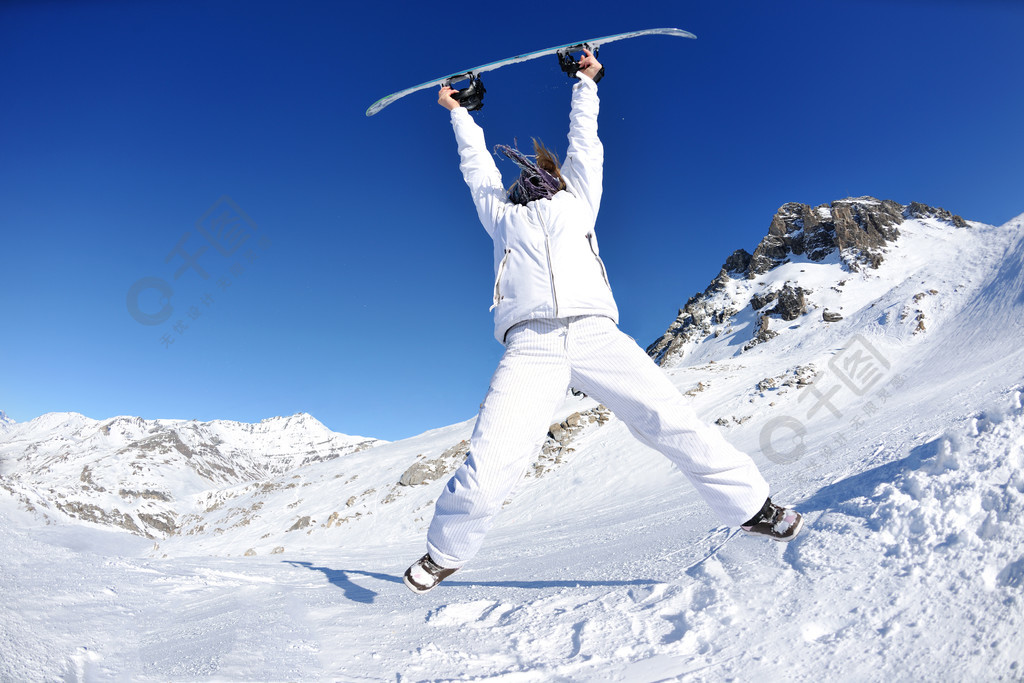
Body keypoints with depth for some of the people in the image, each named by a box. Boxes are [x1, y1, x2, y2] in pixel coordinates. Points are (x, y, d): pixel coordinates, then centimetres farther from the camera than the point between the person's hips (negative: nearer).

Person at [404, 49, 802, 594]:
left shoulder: (579, 200, 30)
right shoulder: (503, 215, 29)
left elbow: (584, 141, 43)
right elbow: (476, 163, 44)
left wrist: (585, 83, 57)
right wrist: (459, 113, 59)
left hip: (598, 336, 1)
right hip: (531, 346, -1)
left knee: (673, 422, -12)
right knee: (488, 468, -13)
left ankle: (749, 504, 7)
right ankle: (444, 553, 12)